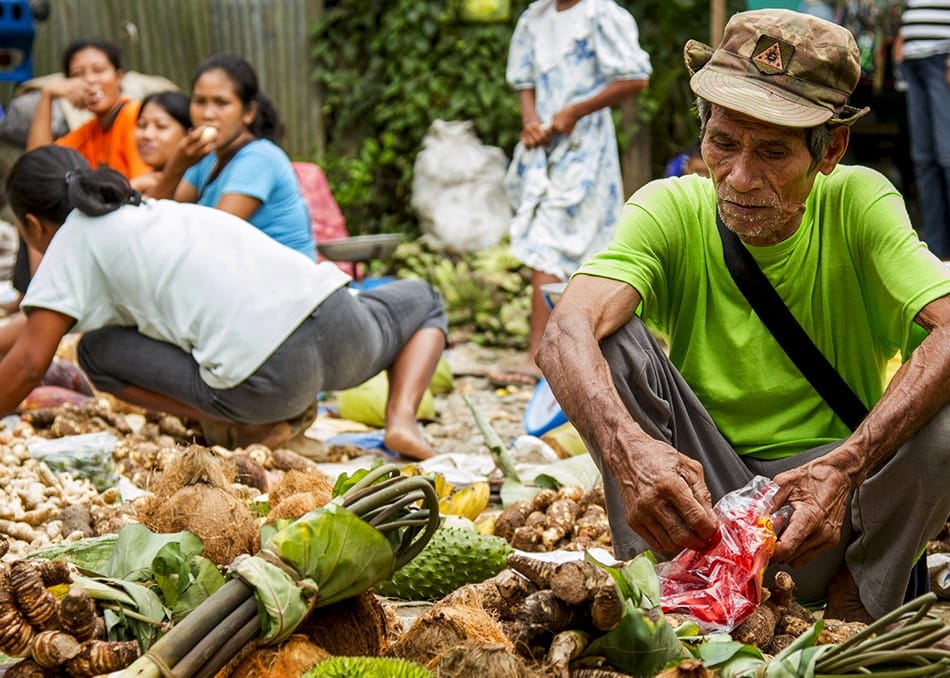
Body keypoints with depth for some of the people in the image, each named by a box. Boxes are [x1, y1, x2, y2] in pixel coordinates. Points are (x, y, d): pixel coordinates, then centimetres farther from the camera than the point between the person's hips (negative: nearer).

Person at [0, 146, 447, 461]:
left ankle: (256, 427, 1)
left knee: (96, 352, 10)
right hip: (336, 321, 7)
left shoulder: (74, 238, 10)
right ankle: (402, 416, 10)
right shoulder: (152, 210, 31)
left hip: (268, 376, -7)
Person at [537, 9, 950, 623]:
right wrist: (628, 447, -50)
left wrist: (842, 469, -42)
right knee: (615, 336, -22)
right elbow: (565, 336, -29)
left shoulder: (858, 204, -12)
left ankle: (858, 601, -2)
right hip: (694, 489, 0)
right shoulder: (669, 210, -11)